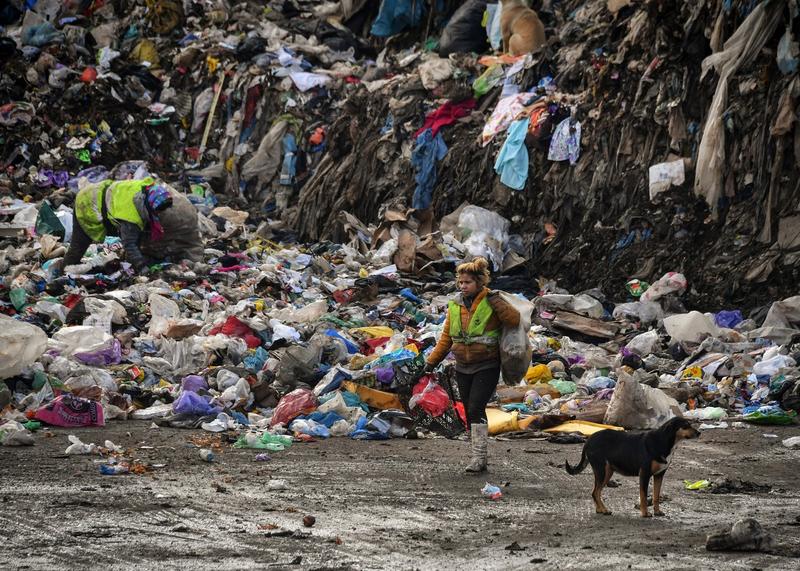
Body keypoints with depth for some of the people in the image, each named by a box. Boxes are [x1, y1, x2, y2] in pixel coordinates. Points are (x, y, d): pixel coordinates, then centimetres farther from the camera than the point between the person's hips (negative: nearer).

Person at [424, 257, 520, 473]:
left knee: (476, 408, -17)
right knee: (469, 412, 6)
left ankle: (479, 456, -15)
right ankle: (479, 458, 13)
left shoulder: (490, 302, -8)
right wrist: (432, 361, 13)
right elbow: (446, 337, 15)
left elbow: (514, 320, -19)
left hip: (487, 367, -6)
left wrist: (496, 302, -28)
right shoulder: (455, 305, 8)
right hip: (463, 369, 6)